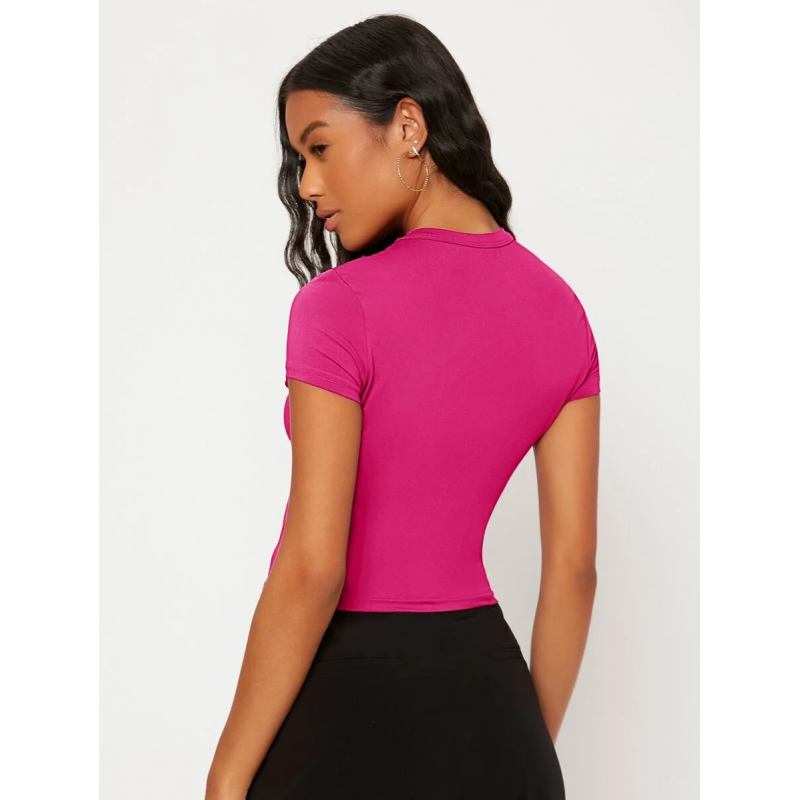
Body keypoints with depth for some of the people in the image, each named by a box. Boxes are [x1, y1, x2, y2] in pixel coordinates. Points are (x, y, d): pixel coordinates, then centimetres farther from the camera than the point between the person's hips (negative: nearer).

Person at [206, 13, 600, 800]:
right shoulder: (560, 309, 1)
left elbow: (310, 573, -19)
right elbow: (572, 566, 3)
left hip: (345, 703, -5)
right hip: (480, 692, 6)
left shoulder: (341, 307, -17)